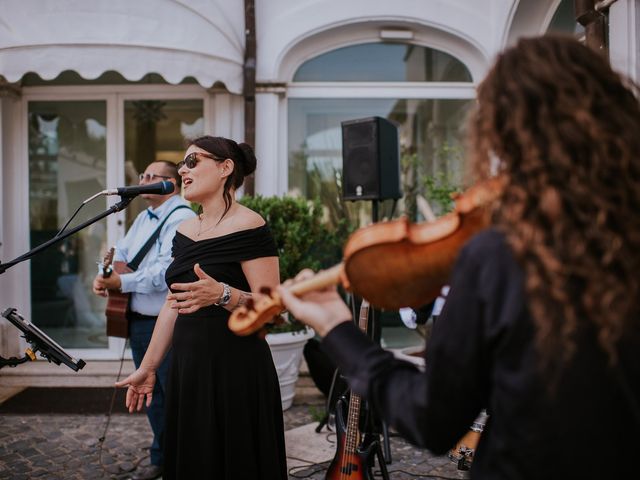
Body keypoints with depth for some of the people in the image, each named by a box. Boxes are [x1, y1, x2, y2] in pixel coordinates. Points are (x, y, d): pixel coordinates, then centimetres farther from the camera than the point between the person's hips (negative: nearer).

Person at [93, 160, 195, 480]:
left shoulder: (182, 219, -15)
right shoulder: (143, 218, 16)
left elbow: (166, 272, -25)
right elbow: (121, 252, 16)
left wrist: (121, 283, -21)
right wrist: (104, 277, -4)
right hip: (139, 322, 9)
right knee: (152, 395, 18)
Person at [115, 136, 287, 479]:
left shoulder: (248, 227, -13)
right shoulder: (184, 231, 10)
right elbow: (172, 304, 15)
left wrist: (222, 294, -33)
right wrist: (147, 367, 16)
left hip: (236, 372, -7)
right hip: (187, 369, 8)